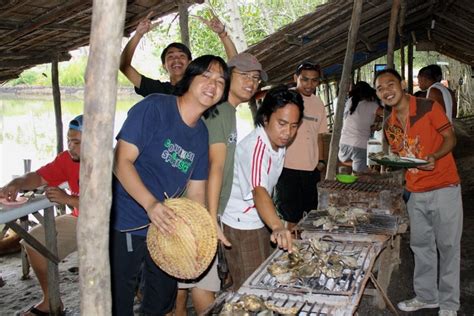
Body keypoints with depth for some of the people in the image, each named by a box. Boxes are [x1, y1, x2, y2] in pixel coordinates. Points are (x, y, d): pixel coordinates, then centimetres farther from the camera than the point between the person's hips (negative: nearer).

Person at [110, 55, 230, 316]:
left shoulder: (201, 133, 4)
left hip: (164, 226, 7)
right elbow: (121, 160, -21)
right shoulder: (154, 107, -15)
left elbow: (196, 191, 7)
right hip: (124, 226, -6)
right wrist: (151, 204, -34)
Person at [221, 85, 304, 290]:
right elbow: (258, 191, -46)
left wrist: (276, 226, 16)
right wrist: (278, 227, -61)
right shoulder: (254, 147, -29)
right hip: (240, 225, -9)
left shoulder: (279, 144, -1)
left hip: (261, 222, 9)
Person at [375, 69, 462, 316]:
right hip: (416, 193, 6)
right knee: (421, 246, 13)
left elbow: (450, 138, -7)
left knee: (448, 245, 3)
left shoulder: (429, 107, -10)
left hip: (444, 188, -5)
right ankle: (426, 296, 29)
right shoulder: (389, 125, 7)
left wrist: (434, 156, -25)